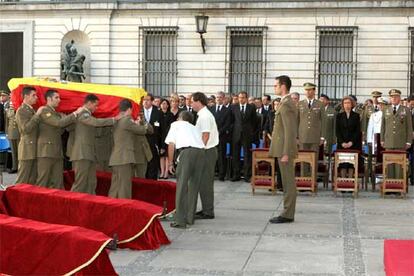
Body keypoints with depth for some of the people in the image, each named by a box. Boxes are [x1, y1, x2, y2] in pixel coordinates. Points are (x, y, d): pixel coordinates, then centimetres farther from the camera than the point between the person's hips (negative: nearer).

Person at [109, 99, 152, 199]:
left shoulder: (117, 120, 14)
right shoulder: (126, 120, -12)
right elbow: (142, 131, -3)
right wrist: (146, 126, 16)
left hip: (116, 159, 9)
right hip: (124, 158, -9)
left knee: (115, 188, 12)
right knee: (124, 187, -6)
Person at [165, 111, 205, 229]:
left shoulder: (176, 124, 23)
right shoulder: (195, 128, 35)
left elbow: (171, 144, 13)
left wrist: (170, 163, 16)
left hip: (187, 151, -5)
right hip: (201, 151, 5)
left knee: (182, 186, -4)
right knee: (194, 186, 15)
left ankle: (180, 220, -8)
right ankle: (190, 218, 20)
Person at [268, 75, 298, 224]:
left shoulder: (286, 104, -16)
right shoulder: (288, 102, 16)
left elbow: (289, 131, -21)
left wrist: (285, 153, -22)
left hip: (285, 149, -10)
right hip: (284, 148, 10)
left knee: (288, 182, -5)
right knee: (287, 182, 12)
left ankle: (287, 214, 0)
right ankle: (288, 212, 17)